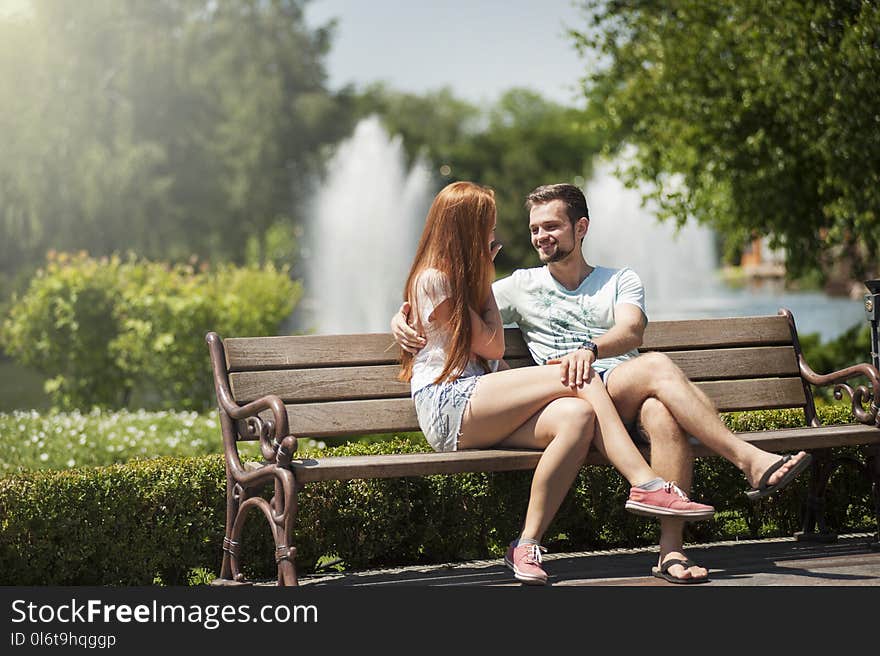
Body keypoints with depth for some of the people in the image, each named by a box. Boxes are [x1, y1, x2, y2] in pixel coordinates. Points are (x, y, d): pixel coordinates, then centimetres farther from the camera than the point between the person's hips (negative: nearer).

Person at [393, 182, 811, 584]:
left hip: (630, 402, 2)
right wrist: (403, 317, -1)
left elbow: (631, 331, -1)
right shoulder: (522, 287, 23)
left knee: (662, 412, -37)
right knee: (658, 367, -31)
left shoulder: (621, 281, 21)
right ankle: (750, 461, -37)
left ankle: (671, 551, -43)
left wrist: (590, 348, -24)